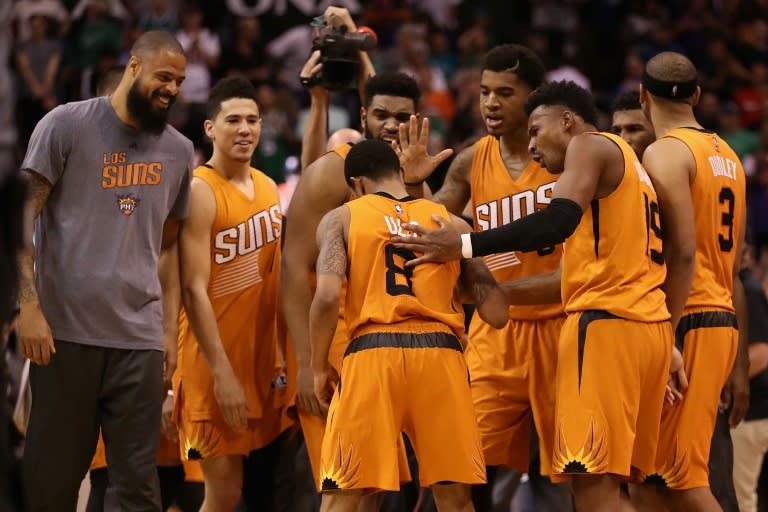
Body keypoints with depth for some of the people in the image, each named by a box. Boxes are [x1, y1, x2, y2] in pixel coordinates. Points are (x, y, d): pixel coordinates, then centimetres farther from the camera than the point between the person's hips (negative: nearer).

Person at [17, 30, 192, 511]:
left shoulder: (179, 151, 13)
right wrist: (30, 308, -10)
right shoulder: (67, 125, 0)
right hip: (66, 329, -3)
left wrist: (170, 328, 11)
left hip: (140, 337, 3)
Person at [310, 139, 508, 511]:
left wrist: (320, 368, 6)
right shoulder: (451, 224, 16)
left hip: (371, 354, -2)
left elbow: (327, 295, -7)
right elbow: (496, 313, 11)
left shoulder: (341, 219, 10)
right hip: (440, 353, 2)